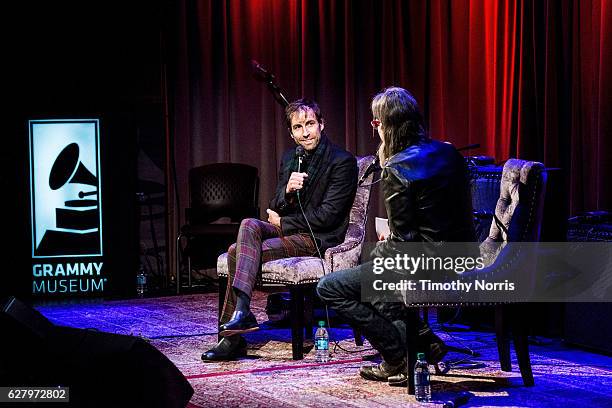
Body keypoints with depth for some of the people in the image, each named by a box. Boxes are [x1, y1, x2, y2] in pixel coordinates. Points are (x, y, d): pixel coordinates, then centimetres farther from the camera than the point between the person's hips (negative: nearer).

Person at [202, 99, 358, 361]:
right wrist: (287, 190, -12)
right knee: (249, 225, -25)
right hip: (289, 231, 7)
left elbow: (327, 216, -14)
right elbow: (275, 208, 12)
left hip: (320, 239, -7)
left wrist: (282, 222, -6)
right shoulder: (289, 158, 14)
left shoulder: (342, 162, -9)